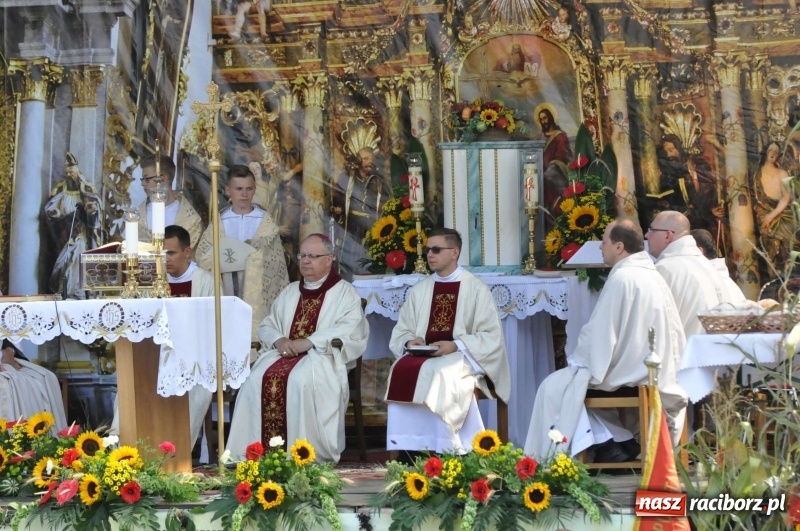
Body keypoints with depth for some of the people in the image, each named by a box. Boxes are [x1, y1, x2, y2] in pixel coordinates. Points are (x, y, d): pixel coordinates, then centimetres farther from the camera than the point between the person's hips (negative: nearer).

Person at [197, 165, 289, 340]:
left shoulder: (266, 222, 6)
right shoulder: (219, 222, 10)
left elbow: (276, 261, 5)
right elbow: (202, 256, 4)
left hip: (258, 297, -1)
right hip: (227, 295, 1)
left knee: (258, 337, -8)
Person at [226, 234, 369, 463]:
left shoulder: (344, 292, 6)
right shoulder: (289, 292, 25)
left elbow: (350, 330, -11)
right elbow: (266, 326, 21)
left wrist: (308, 342, -19)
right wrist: (278, 340, -5)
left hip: (322, 356, -5)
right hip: (285, 353, 5)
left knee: (300, 381, -36)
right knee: (257, 379, -25)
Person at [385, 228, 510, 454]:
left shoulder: (476, 288, 1)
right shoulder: (419, 290, 14)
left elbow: (491, 336, -5)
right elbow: (401, 332, 14)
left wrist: (455, 345, -17)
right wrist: (410, 341, -10)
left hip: (462, 357, -4)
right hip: (422, 354, 4)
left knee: (436, 373, -35)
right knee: (400, 371, -27)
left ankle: (441, 451, -28)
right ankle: (408, 450, -27)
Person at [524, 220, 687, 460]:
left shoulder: (622, 278, -18)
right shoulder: (653, 276, 9)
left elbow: (599, 332, -17)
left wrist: (576, 359, 0)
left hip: (628, 375, -10)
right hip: (655, 369, 10)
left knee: (554, 387, -1)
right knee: (575, 379, 25)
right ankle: (620, 440, 16)